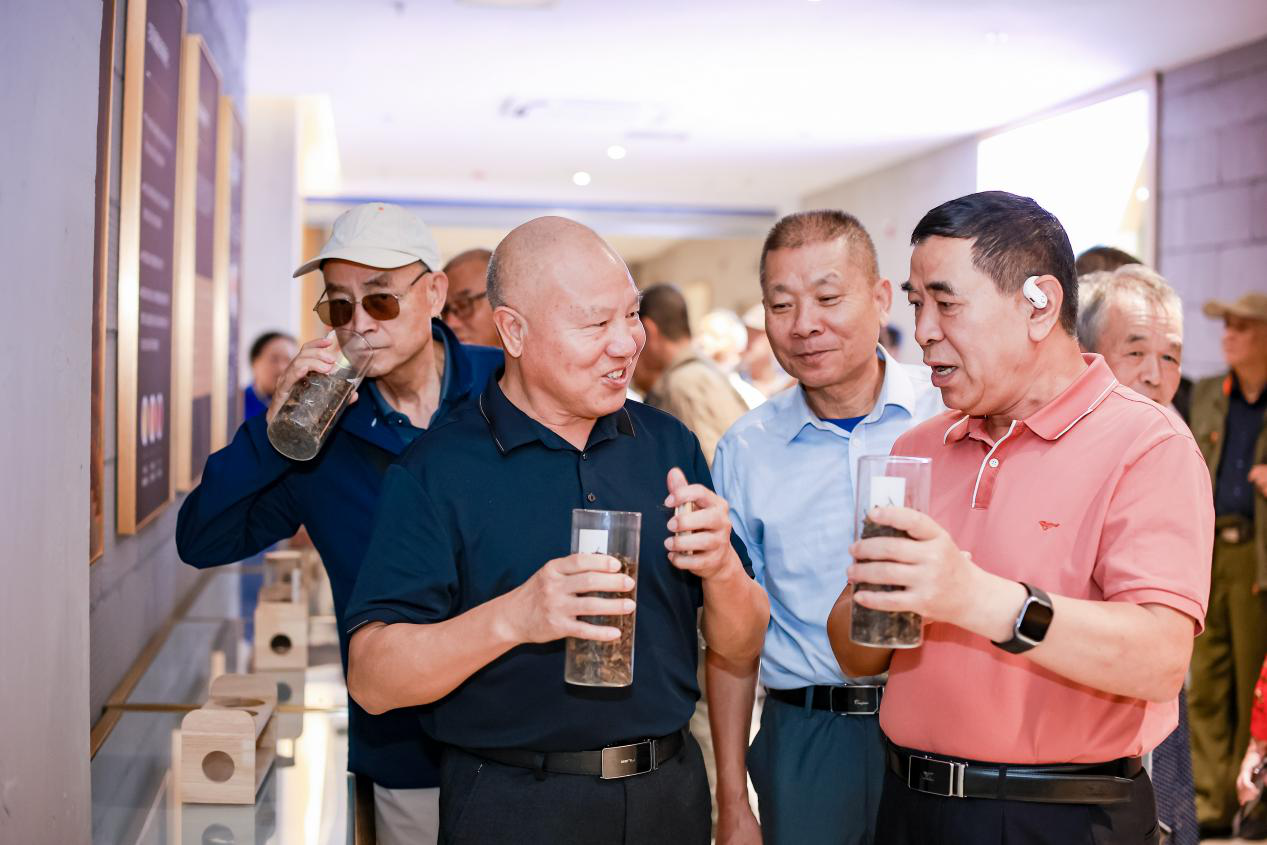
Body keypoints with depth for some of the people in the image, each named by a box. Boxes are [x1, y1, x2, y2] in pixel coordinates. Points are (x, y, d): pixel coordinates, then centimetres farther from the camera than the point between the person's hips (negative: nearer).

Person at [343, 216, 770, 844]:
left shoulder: (669, 444, 3)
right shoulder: (436, 471, -11)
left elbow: (741, 645, 5)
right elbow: (372, 680, -17)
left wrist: (721, 569, -17)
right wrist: (511, 619, -31)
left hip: (670, 793, 4)